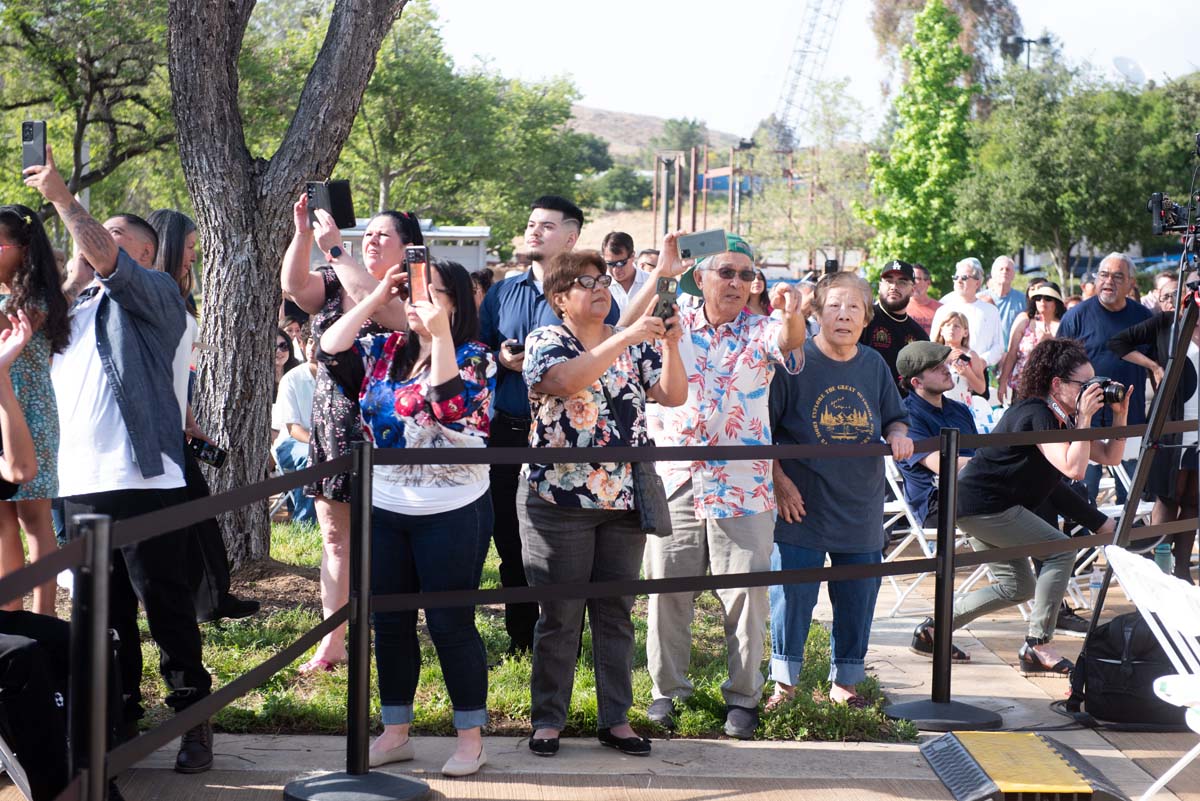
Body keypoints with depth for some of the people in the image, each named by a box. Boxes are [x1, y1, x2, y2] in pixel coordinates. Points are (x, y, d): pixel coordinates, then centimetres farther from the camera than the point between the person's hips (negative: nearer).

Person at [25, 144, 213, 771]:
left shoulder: (152, 296, 0)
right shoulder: (72, 308, 21)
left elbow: (105, 258, -16)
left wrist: (59, 194, -12)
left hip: (143, 481, -6)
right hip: (80, 485, 6)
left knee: (167, 610, -1)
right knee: (104, 614, 11)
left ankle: (193, 720, 8)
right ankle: (118, 719, 21)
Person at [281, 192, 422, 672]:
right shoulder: (335, 284, 13)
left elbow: (371, 299, -24)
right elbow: (292, 284, -5)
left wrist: (334, 249, -22)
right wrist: (303, 233, -15)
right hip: (331, 426, 6)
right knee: (335, 537, 8)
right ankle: (332, 641, 14)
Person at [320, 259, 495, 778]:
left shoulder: (473, 358, -8)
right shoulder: (384, 350, 7)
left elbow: (446, 407, -24)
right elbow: (330, 352, -4)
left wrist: (440, 333, -28)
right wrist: (375, 298, -7)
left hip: (452, 513, -5)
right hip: (385, 509, 5)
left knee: (450, 623, 0)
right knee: (389, 622, 11)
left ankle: (471, 737, 12)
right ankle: (395, 732, 23)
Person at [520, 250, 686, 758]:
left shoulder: (635, 344, 10)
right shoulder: (545, 341, -3)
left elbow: (673, 395, 1)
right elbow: (565, 381, -24)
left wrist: (669, 345, -14)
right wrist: (625, 338, -26)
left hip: (623, 503, 4)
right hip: (559, 501, -4)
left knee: (616, 613, 8)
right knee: (560, 617, 1)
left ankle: (615, 719, 16)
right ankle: (547, 719, 12)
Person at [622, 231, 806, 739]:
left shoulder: (759, 330, 0)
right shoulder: (673, 324, 4)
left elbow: (789, 343, -22)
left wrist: (791, 313, -45)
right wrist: (660, 275, -21)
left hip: (743, 487, -1)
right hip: (676, 481, 1)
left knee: (744, 593, 3)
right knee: (667, 587, 7)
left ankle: (742, 697, 15)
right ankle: (667, 688, 21)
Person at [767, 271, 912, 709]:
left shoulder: (874, 364, 6)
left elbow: (895, 419, 18)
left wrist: (898, 435, -5)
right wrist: (779, 480, -12)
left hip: (862, 509, 4)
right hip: (802, 507, -4)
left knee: (857, 599, 11)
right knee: (793, 597, 1)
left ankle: (845, 682, 26)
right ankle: (785, 682, 16)